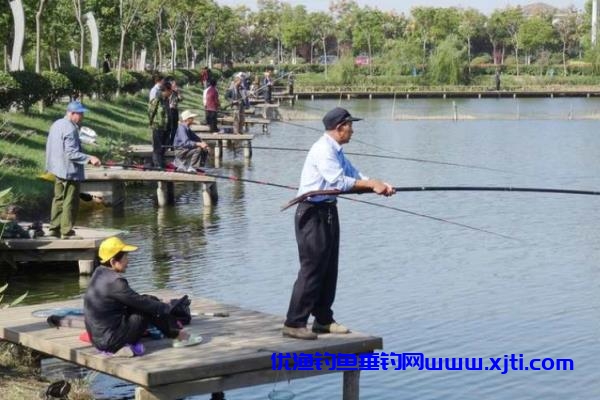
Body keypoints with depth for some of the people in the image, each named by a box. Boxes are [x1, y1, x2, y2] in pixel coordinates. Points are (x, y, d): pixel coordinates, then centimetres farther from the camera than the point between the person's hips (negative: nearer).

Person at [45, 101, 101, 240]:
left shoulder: (57, 124, 10)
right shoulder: (70, 129, -21)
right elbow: (72, 153, -25)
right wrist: (89, 158, -27)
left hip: (58, 169, 10)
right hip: (70, 171, -10)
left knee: (59, 198, 17)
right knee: (70, 201, -2)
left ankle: (55, 228, 21)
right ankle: (67, 231, 2)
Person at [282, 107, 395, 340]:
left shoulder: (336, 151, 15)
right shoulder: (323, 150, -17)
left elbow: (355, 176, 14)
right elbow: (339, 181, -23)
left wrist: (379, 185, -1)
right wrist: (372, 184, -18)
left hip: (328, 211, 10)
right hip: (312, 213, -10)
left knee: (329, 269, 13)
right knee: (312, 268, -9)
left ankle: (323, 320, 21)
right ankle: (294, 323, -5)